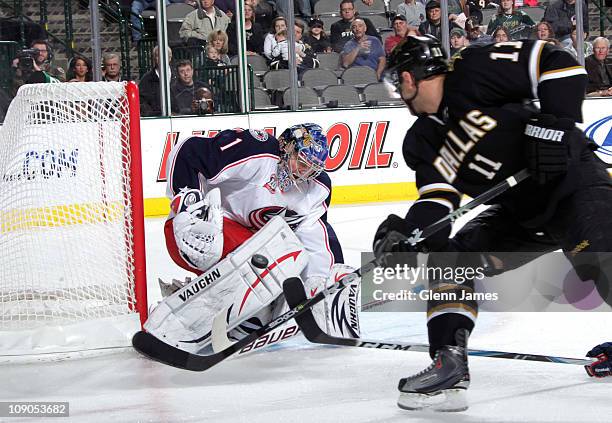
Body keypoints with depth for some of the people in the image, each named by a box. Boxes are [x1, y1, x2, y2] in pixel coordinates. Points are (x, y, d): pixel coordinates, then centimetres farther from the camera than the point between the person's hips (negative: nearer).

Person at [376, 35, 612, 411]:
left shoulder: (473, 73, -15)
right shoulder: (423, 142, 8)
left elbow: (559, 63, -19)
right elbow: (436, 199, 3)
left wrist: (553, 124, -27)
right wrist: (408, 232, -14)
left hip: (574, 182, -8)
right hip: (520, 211, 9)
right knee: (450, 256, -1)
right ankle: (449, 366, -2)